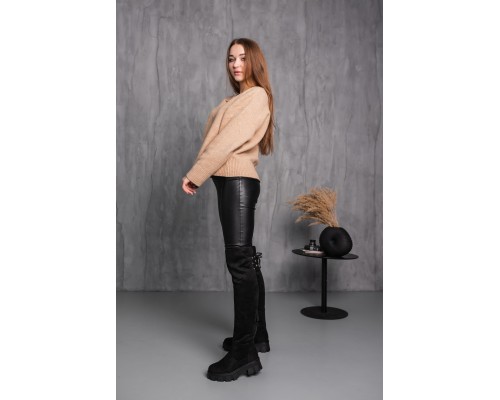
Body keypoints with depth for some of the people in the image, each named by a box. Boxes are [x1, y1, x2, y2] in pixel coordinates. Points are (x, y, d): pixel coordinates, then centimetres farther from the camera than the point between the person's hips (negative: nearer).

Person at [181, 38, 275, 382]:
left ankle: (245, 354, -9)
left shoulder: (257, 96, -4)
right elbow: (222, 139, 12)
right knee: (246, 258, 12)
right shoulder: (238, 99, 24)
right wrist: (201, 173, -1)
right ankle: (257, 335, 23)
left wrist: (195, 174, -13)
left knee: (239, 260, -12)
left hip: (239, 182, -10)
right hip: (231, 182, 10)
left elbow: (230, 139, -14)